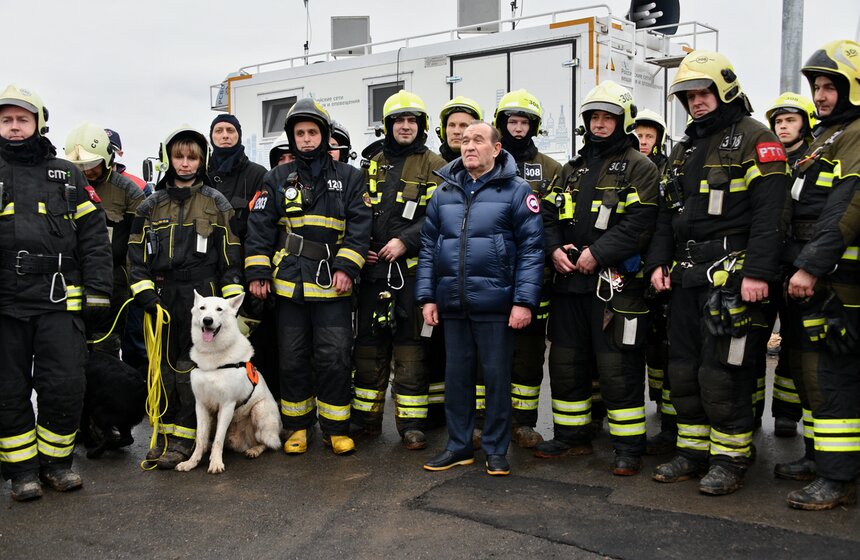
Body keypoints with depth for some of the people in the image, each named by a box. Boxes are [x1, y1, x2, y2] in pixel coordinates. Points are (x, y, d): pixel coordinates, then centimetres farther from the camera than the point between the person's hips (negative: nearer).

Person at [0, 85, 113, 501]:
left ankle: (56, 460, 17)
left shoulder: (67, 176, 10)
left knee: (65, 386, -1)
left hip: (59, 300, 0)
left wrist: (98, 293, 0)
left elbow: (93, 239, 7)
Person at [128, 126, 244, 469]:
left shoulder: (216, 203, 5)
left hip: (201, 295, -3)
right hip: (162, 296, 3)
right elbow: (137, 253, 8)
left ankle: (184, 438, 7)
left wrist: (231, 297, -4)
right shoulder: (152, 205, 12)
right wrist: (145, 294, -3)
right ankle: (165, 432, 19)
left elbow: (230, 254, 2)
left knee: (190, 367, -2)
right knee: (162, 365, 7)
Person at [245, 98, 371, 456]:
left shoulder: (349, 178, 7)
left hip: (332, 283, -1)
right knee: (292, 357, 8)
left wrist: (347, 267, -11)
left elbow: (359, 226, 0)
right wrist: (257, 273, -1)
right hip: (288, 282, 2)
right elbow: (260, 227, 7)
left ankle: (335, 428, 11)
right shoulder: (278, 179, 10)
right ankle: (298, 426, 22)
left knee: (334, 357, -3)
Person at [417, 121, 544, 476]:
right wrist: (427, 296, 5)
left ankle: (496, 450, 19)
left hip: (495, 302, -4)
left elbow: (531, 248, -7)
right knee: (456, 375, 12)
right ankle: (459, 446, 25)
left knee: (497, 375, 5)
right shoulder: (443, 193, 11)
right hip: (452, 303, 4)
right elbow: (428, 247, 13)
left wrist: (524, 300, -14)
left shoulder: (515, 191, -2)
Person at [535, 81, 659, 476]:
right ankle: (572, 437, 27)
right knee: (565, 362, 13)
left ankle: (629, 447, 10)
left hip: (615, 283, -7)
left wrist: (596, 254, -20)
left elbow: (639, 223, -15)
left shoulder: (638, 168, -2)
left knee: (618, 368, -3)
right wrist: (555, 249, -3)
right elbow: (550, 214, 16)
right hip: (569, 281, 7)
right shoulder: (573, 169, 18)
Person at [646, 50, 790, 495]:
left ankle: (730, 459, 9)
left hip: (731, 278, -8)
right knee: (683, 368, 10)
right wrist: (658, 262, 10)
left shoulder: (754, 139, -4)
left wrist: (758, 271, -21)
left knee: (723, 371, -6)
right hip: (686, 277, 8)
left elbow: (769, 212, -13)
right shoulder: (684, 150, 20)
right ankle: (694, 451, 23)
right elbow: (667, 213, 22)